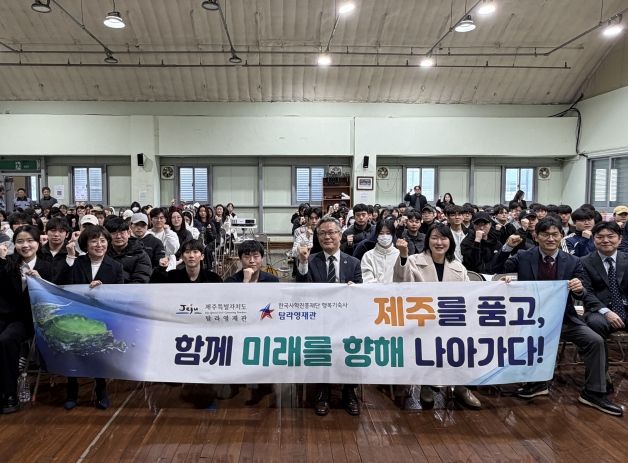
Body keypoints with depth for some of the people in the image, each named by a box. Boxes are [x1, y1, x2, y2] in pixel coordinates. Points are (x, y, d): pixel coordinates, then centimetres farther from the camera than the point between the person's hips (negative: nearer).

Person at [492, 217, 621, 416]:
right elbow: (498, 270, -3)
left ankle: (593, 393, 3)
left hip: (563, 317, 2)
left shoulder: (573, 261, 0)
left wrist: (579, 289, -25)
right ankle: (538, 382, -1)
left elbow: (581, 296, 1)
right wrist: (507, 247, -16)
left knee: (595, 341, -15)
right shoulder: (524, 257, -2)